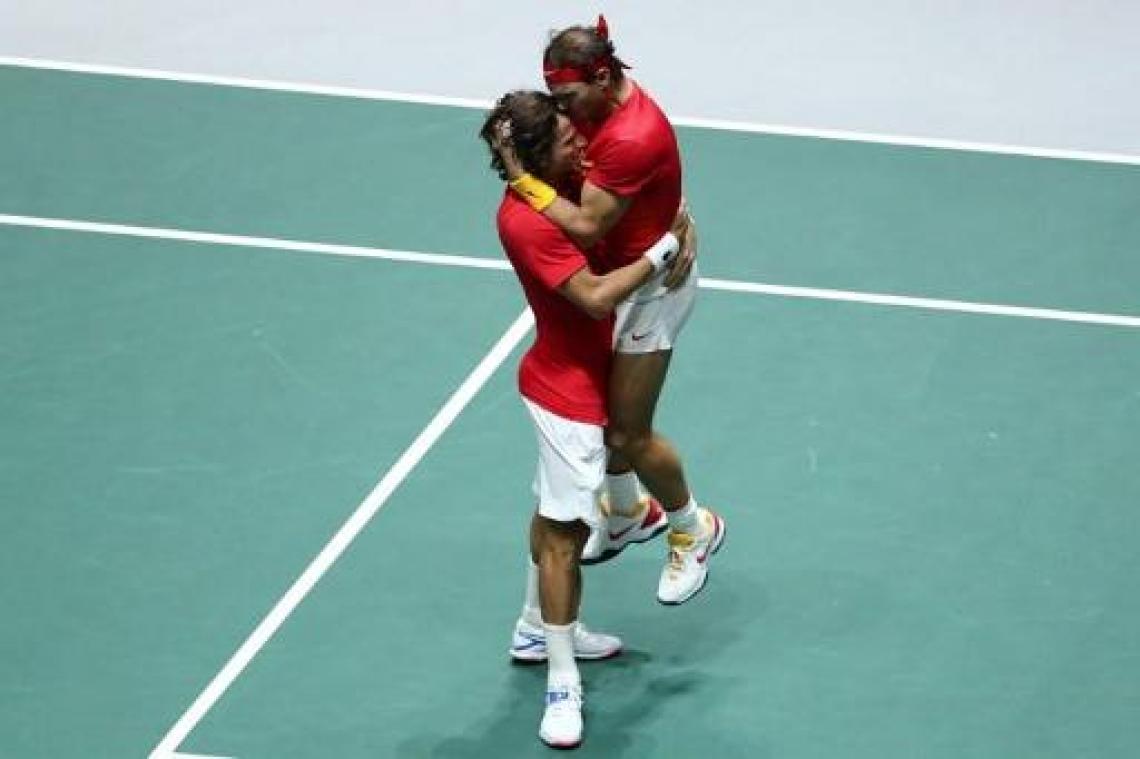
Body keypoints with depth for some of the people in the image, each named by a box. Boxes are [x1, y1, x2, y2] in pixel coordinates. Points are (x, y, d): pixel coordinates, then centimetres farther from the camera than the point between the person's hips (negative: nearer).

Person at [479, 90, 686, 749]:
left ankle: (537, 631, 41)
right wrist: (662, 252, -19)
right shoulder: (525, 220, -28)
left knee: (556, 515, 24)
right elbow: (595, 297, -29)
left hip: (580, 379, 10)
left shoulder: (565, 180, -2)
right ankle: (562, 683, 3)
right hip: (570, 391, -10)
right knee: (564, 532, -4)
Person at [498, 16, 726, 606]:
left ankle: (695, 530, 24)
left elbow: (586, 225, -32)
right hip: (617, 275, 9)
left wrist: (519, 176, -29)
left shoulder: (633, 140, -33)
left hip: (651, 286, -9)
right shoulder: (601, 104, -5)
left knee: (629, 434, -1)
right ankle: (629, 515, 42)